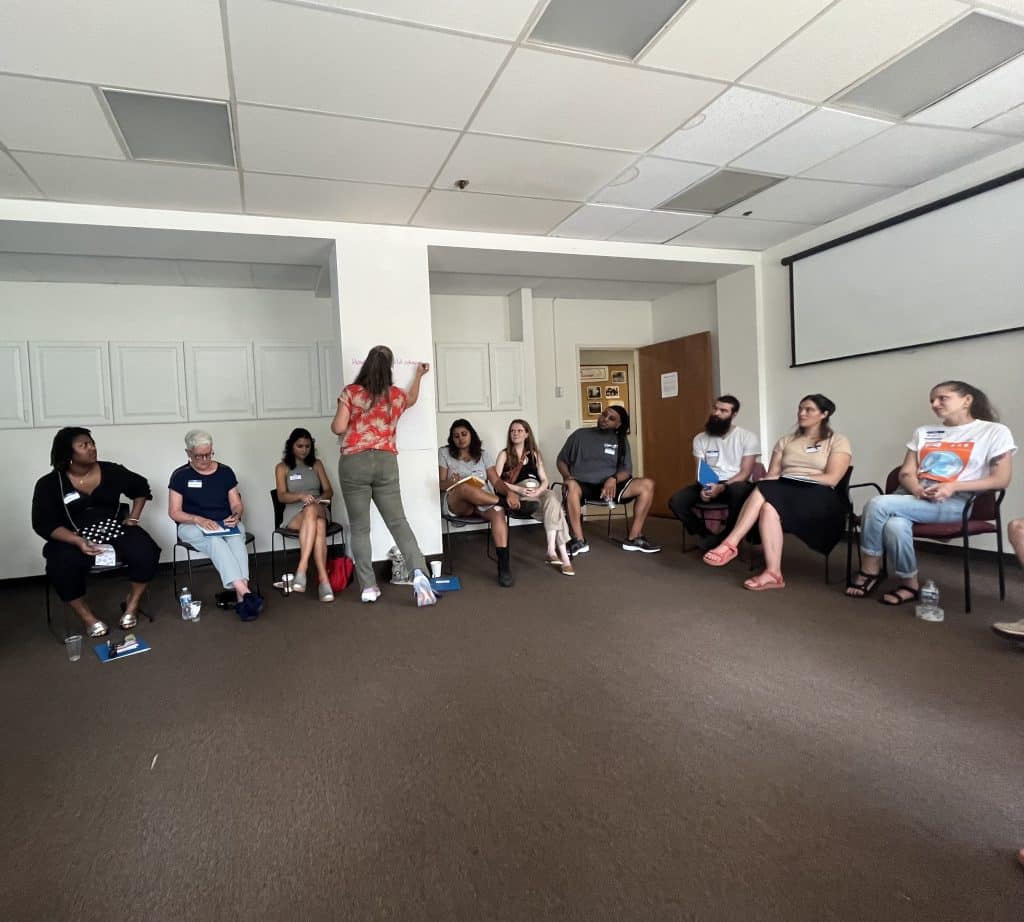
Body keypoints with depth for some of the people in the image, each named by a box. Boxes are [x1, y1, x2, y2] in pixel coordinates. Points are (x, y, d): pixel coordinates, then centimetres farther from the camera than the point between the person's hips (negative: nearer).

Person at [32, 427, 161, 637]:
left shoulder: (111, 471, 2)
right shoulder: (49, 484, -3)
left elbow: (141, 487, 19)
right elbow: (44, 524, -8)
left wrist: (133, 518, 9)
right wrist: (78, 541, -25)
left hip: (114, 531, 2)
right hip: (72, 538, -1)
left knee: (145, 552, -27)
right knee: (62, 567, -34)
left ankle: (132, 604, -3)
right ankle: (88, 618, -11)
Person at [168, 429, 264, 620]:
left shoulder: (225, 472, 9)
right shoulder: (180, 476, 4)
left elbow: (237, 505, 11)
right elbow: (174, 512, 1)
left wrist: (236, 516, -13)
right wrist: (199, 520, -17)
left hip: (226, 524, 2)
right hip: (193, 526, -2)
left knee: (237, 539, -34)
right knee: (216, 541, -37)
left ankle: (241, 598, -47)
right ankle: (245, 592, -51)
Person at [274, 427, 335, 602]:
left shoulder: (316, 464, 18)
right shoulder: (282, 467, 12)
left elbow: (329, 491, 13)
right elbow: (281, 496, 0)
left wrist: (319, 499, -10)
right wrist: (301, 496, -20)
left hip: (318, 510, 2)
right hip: (294, 514, -2)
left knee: (311, 510, -40)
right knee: (318, 526, -39)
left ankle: (302, 568, -47)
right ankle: (323, 579, -46)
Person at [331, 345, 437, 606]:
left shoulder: (351, 392, -1)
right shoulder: (396, 395, 8)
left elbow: (338, 428, -6)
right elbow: (412, 399, 32)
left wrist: (334, 423, 18)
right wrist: (419, 376, 48)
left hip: (354, 462, -2)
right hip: (386, 462, 2)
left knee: (359, 528, 5)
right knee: (398, 521, 5)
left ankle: (369, 587, 6)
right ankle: (419, 572, -13)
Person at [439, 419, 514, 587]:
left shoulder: (483, 454, 16)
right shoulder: (444, 453, 11)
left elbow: (496, 481, 7)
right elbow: (440, 484, 4)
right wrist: (451, 482, -20)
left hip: (484, 503, 2)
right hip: (455, 503, -2)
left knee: (498, 512, -34)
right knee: (464, 488, -39)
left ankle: (504, 565, -40)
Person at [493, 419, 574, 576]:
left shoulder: (535, 455, 20)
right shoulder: (504, 454, 9)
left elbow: (544, 481, 11)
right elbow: (496, 481, -4)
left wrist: (537, 491, -13)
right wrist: (518, 489, -18)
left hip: (536, 493, 4)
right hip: (516, 497, -3)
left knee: (551, 496, -33)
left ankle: (552, 549, -37)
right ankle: (563, 555, -32)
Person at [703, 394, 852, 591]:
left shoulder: (838, 442, 9)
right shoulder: (785, 441, 22)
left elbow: (831, 479, -5)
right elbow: (772, 475, 11)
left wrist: (794, 477, -11)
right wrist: (769, 480, -12)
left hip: (817, 496, -4)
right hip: (783, 492, 4)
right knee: (766, 498, -35)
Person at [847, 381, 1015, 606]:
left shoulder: (995, 432, 8)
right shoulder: (923, 432, 20)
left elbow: (1001, 480, -1)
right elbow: (906, 473, 11)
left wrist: (953, 487, -15)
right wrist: (917, 490, -12)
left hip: (954, 502, -4)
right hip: (914, 496, 4)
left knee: (878, 504, -29)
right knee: (894, 525, -34)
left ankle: (870, 570, -11)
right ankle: (909, 584, -13)